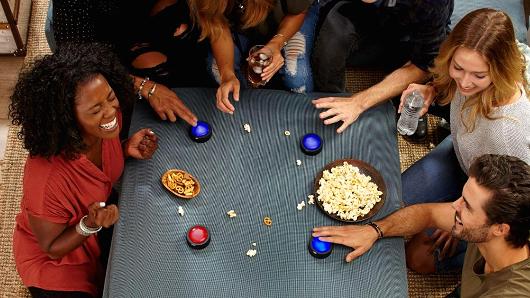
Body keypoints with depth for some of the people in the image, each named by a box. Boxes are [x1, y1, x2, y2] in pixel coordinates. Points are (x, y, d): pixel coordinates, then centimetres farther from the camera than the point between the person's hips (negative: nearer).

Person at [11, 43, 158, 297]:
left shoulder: (110, 115, -22)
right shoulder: (46, 178, -41)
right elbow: (52, 247, -22)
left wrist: (127, 149, -17)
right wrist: (90, 226, -40)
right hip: (53, 260, -6)